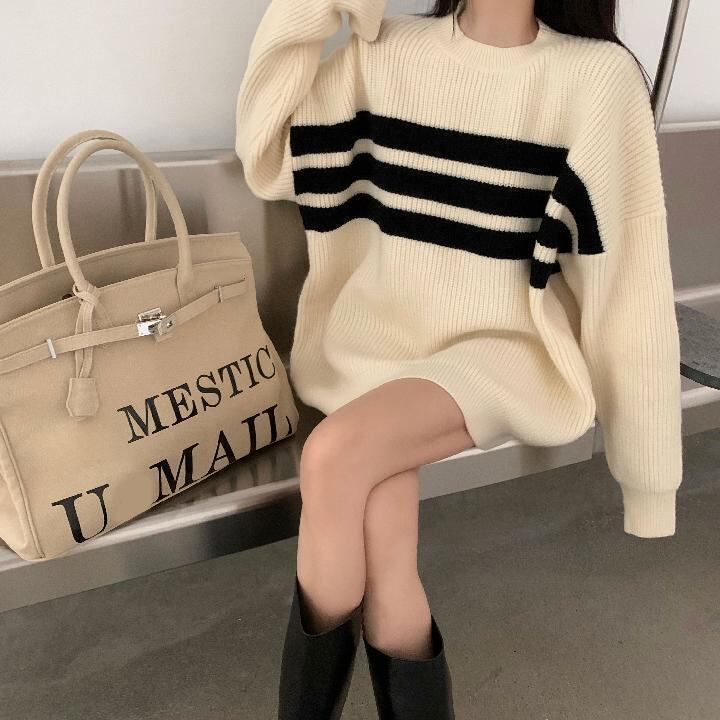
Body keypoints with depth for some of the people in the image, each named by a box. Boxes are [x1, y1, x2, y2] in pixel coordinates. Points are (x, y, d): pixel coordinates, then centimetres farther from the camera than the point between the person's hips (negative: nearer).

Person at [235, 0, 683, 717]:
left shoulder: (597, 75, -4)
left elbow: (628, 270, -6)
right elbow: (268, 163, 6)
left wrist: (648, 468, -4)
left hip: (498, 346, -2)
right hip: (378, 331, 3)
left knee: (335, 454, -30)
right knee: (386, 581, -21)